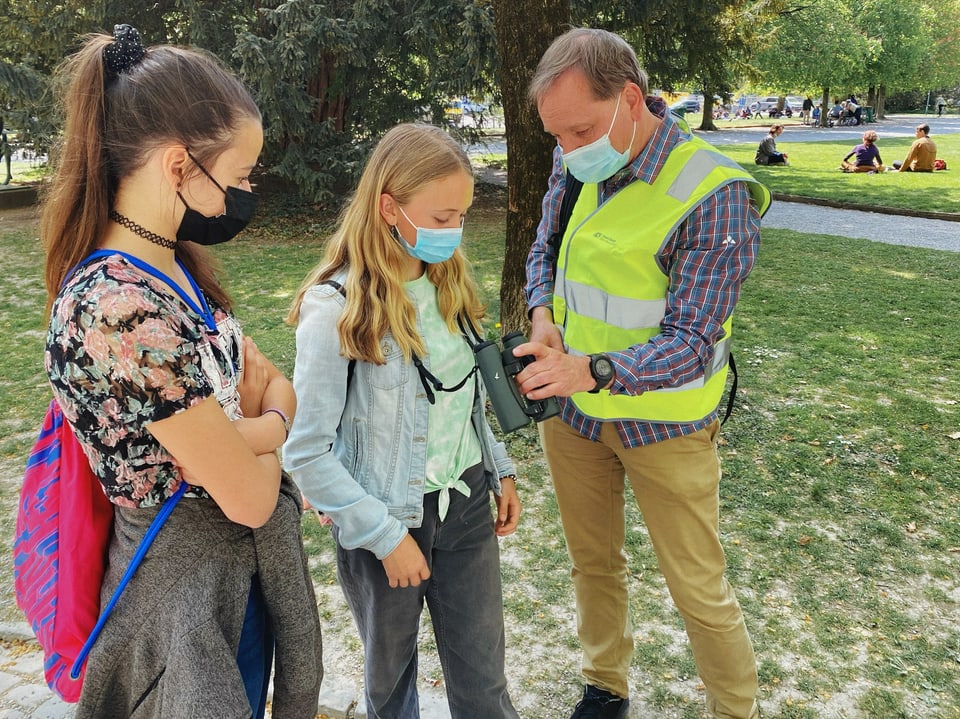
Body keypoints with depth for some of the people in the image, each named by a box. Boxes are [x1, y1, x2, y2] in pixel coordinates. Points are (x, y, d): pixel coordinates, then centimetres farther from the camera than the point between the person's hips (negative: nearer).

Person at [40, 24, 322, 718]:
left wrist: (252, 429, -16)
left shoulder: (177, 270, -1)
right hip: (190, 585, -8)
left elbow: (280, 387, 5)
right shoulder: (122, 311, -30)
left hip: (244, 561, 8)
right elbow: (248, 495, -24)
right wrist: (268, 430, -5)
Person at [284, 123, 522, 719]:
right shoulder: (336, 309, -21)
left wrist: (500, 470, 9)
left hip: (468, 507, 5)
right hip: (388, 523, -4)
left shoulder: (449, 279, -1)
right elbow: (307, 453, -19)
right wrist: (385, 536, -17)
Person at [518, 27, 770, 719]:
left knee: (700, 592, 8)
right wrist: (543, 315, -11)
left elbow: (691, 342, -24)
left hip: (662, 422, -5)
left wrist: (594, 369, -41)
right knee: (594, 562, 21)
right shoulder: (576, 164, -3)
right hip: (570, 408, 6)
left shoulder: (713, 194, -23)